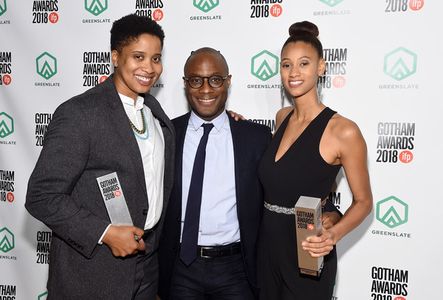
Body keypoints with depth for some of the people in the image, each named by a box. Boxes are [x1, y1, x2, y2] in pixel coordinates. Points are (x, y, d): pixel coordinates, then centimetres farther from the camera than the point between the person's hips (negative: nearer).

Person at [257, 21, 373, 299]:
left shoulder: (343, 131, -17)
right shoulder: (282, 117, 3)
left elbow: (363, 201, -7)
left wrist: (334, 234, -26)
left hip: (307, 257, -6)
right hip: (267, 248, 6)